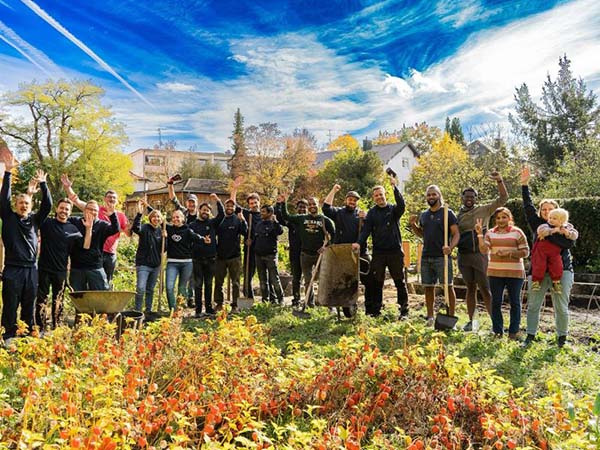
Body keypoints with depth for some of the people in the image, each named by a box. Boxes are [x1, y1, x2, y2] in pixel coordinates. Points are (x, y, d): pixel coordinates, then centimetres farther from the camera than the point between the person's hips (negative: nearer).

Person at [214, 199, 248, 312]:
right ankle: (219, 303, 20)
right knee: (218, 281, 9)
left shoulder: (238, 220, -1)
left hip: (234, 256, -3)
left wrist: (243, 221, -30)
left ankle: (235, 305, 11)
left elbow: (245, 232, -15)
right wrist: (215, 248, 0)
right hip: (221, 256, 3)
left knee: (235, 282, 4)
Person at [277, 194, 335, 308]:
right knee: (308, 281, 9)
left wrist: (326, 245, -7)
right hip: (305, 254, 3)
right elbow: (286, 216, 11)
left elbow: (334, 235, 4)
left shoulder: (325, 220, 1)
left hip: (320, 254, -2)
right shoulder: (301, 218, 7)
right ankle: (310, 305, 18)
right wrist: (283, 203, 1)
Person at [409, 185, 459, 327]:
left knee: (448, 286, -3)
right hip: (426, 257, 5)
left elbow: (456, 234, -7)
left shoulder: (448, 213, -3)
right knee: (428, 287, 9)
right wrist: (413, 225, 5)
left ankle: (451, 316, 3)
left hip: (442, 257, -5)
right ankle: (430, 317, 18)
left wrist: (451, 247, -25)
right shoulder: (423, 215, 14)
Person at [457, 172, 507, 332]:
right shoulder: (458, 214, 11)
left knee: (485, 289, -4)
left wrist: (499, 181, -18)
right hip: (463, 256, 4)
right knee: (470, 288, 11)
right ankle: (471, 321, 18)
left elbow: (503, 198, -5)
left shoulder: (484, 210, 1)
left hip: (480, 255, -4)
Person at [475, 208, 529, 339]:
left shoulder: (517, 232, 1)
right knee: (496, 302, 5)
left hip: (514, 273, -2)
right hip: (495, 273, 2)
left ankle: (513, 332, 15)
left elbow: (525, 252, -3)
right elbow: (484, 250, -3)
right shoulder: (490, 233, 8)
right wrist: (480, 234, -11)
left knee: (514, 302, 6)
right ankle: (498, 331, 15)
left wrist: (508, 253, -15)